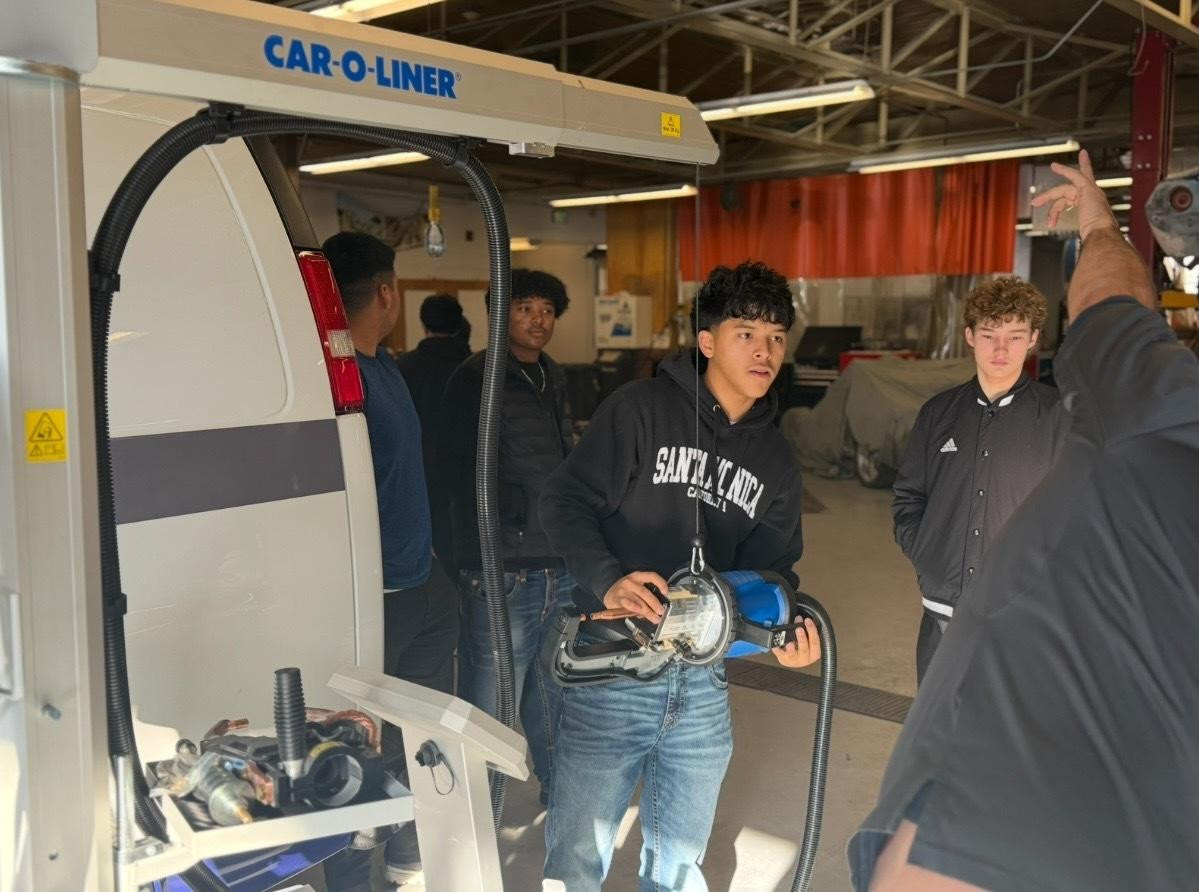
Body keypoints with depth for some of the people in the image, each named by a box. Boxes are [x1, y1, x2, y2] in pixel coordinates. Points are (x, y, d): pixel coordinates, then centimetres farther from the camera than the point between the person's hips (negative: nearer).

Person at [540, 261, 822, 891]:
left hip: (703, 685, 5)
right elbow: (566, 500, -11)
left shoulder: (776, 461, 12)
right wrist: (606, 581, -27)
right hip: (612, 674, -5)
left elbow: (772, 566, 13)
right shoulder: (640, 409, -7)